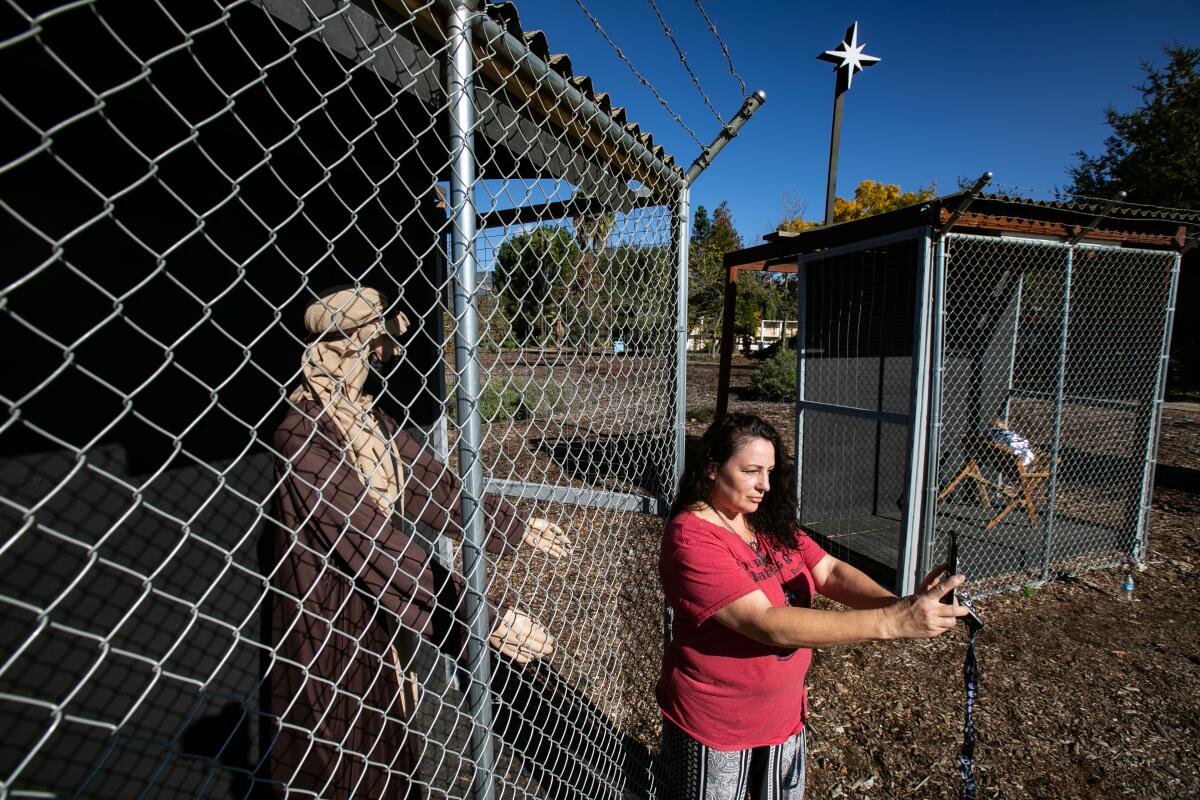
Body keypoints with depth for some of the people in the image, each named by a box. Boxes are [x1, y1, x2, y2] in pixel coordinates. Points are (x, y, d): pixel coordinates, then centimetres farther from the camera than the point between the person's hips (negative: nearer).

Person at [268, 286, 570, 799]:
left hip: (377, 617, 7)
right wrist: (487, 619, -32)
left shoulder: (371, 420, -1)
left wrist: (516, 527, 4)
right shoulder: (305, 437, -27)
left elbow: (436, 486, 3)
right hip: (329, 628, -7)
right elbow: (377, 544, -32)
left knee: (388, 758, 24)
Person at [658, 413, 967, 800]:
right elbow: (767, 624, -32)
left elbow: (829, 571, -8)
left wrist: (898, 603, -27)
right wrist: (890, 622, -36)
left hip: (785, 711, 7)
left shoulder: (770, 521, -2)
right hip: (715, 726, -7)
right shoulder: (691, 539, -27)